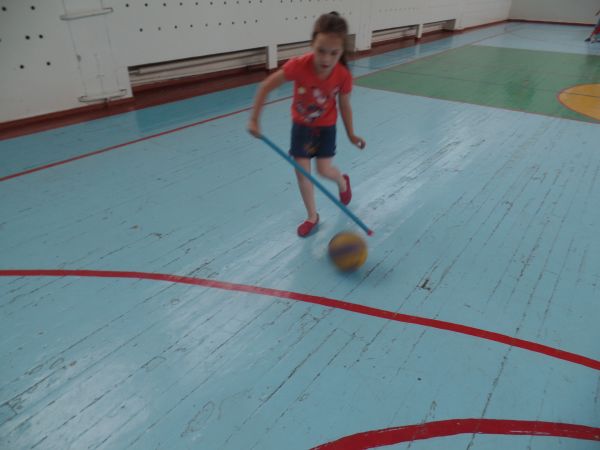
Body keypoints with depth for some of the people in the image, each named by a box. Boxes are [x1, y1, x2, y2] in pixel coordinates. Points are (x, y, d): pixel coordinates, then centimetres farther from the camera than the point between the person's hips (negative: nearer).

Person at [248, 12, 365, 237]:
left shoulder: (343, 76, -26)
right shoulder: (299, 66, -32)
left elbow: (344, 106, -8)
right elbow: (265, 87, -22)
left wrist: (351, 134, -1)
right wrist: (254, 120, -24)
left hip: (326, 125, 0)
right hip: (301, 124, 1)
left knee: (324, 170, -5)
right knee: (302, 170, -1)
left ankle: (343, 181, 34)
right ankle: (312, 217, 16)